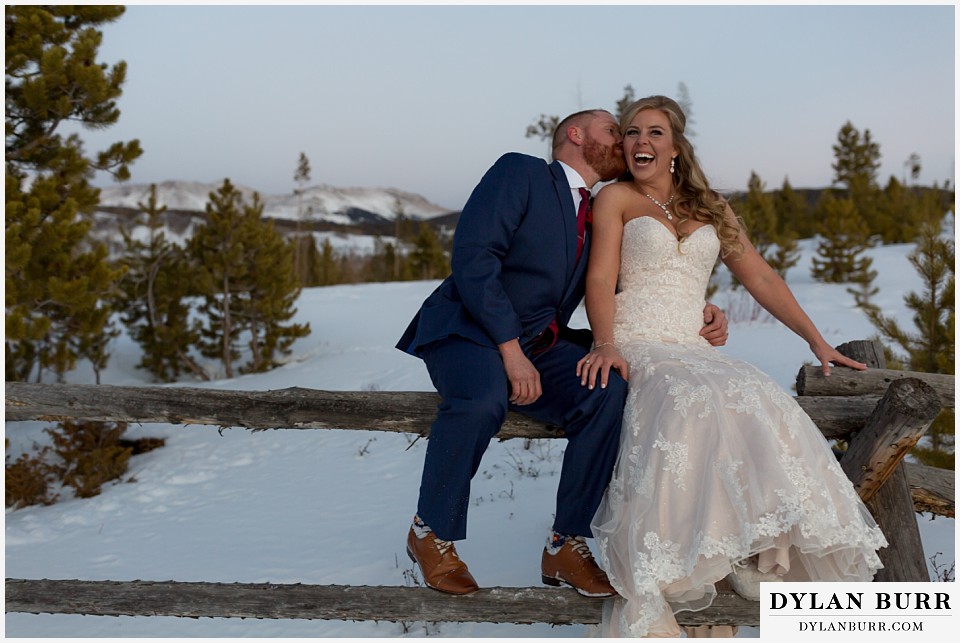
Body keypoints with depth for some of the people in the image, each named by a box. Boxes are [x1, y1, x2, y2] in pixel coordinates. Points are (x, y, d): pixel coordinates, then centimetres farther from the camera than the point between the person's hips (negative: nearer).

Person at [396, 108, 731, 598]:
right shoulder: (520, 172, -2)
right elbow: (472, 257, -15)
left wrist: (696, 318, -1)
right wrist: (510, 349, -22)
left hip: (540, 346, 6)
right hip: (470, 331, -5)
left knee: (609, 391, -23)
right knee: (483, 399, -37)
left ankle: (566, 545, -10)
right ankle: (431, 533, -11)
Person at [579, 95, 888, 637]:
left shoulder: (710, 208, 23)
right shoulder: (617, 198, 12)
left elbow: (761, 277, 20)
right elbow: (601, 277, -1)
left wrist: (818, 341, 13)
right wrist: (604, 343, -20)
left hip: (694, 349, 4)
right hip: (636, 348, -4)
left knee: (762, 404, -28)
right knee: (691, 400, -35)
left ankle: (755, 555, -23)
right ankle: (647, 593, -32)